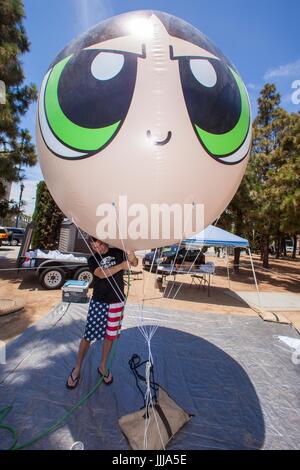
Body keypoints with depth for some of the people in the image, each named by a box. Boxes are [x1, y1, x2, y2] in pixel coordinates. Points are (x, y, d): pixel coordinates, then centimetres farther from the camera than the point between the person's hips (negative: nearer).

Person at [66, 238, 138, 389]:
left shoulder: (117, 253, -2)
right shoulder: (92, 259, -5)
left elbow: (135, 263, -2)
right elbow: (101, 274, -23)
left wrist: (132, 258, -26)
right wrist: (122, 265, -33)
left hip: (117, 302, 1)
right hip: (98, 302, -1)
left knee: (109, 335, 14)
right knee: (88, 335, 5)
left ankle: (102, 367, 35)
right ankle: (77, 368, 28)